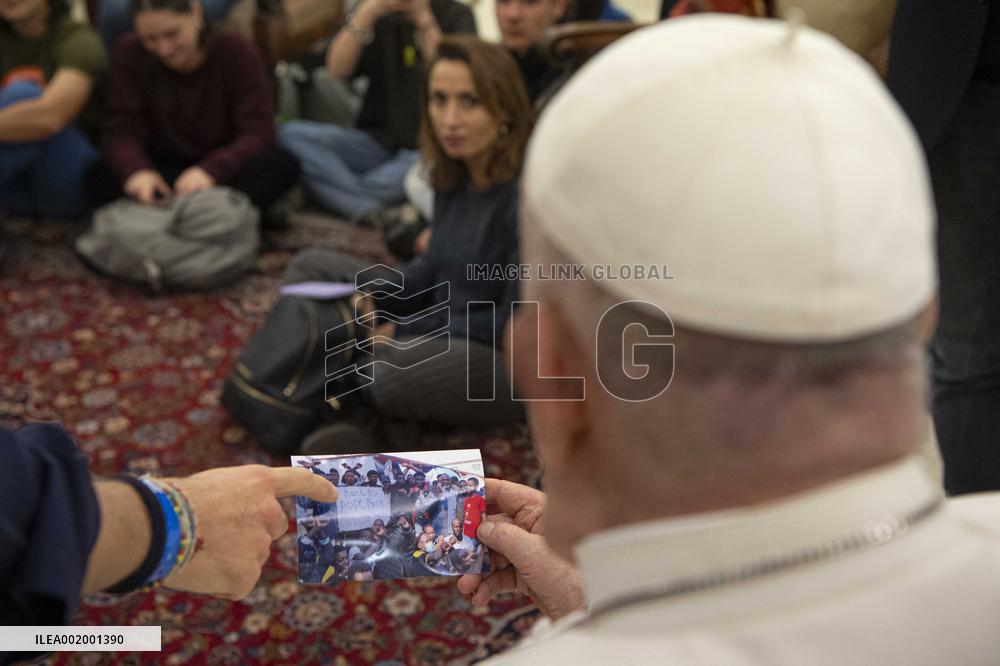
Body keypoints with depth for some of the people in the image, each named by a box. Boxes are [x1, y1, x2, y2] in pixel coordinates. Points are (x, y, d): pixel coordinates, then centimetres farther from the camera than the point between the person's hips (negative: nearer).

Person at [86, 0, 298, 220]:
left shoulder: (238, 52, -11)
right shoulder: (128, 55, -6)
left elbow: (258, 133, -19)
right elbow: (121, 130, -12)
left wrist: (210, 171, -38)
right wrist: (137, 170, -36)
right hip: (163, 168, 2)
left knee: (282, 164, -33)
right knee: (100, 177, -29)